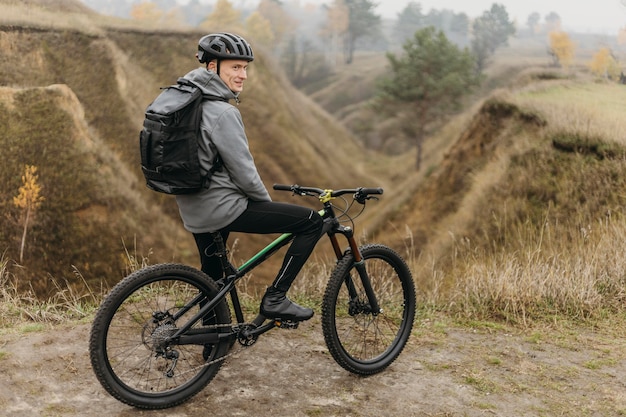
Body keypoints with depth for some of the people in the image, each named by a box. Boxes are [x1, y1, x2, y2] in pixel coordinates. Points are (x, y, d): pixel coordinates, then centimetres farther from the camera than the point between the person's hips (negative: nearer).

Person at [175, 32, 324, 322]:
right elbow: (243, 171, -18)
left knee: (211, 275, 27)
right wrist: (268, 204, 0)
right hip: (222, 208, -10)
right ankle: (274, 298, -2)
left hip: (193, 209, 10)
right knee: (313, 222, -5)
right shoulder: (222, 112, -19)